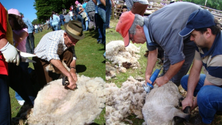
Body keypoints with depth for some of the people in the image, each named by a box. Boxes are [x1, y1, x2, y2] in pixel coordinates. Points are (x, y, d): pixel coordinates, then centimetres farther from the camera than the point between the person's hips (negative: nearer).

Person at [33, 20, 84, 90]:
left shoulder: (70, 39, -19)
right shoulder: (55, 38, -39)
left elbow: (73, 56, -12)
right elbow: (51, 56, -56)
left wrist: (72, 69, -34)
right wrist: (69, 75, -64)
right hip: (41, 59, -5)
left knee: (69, 52, -21)